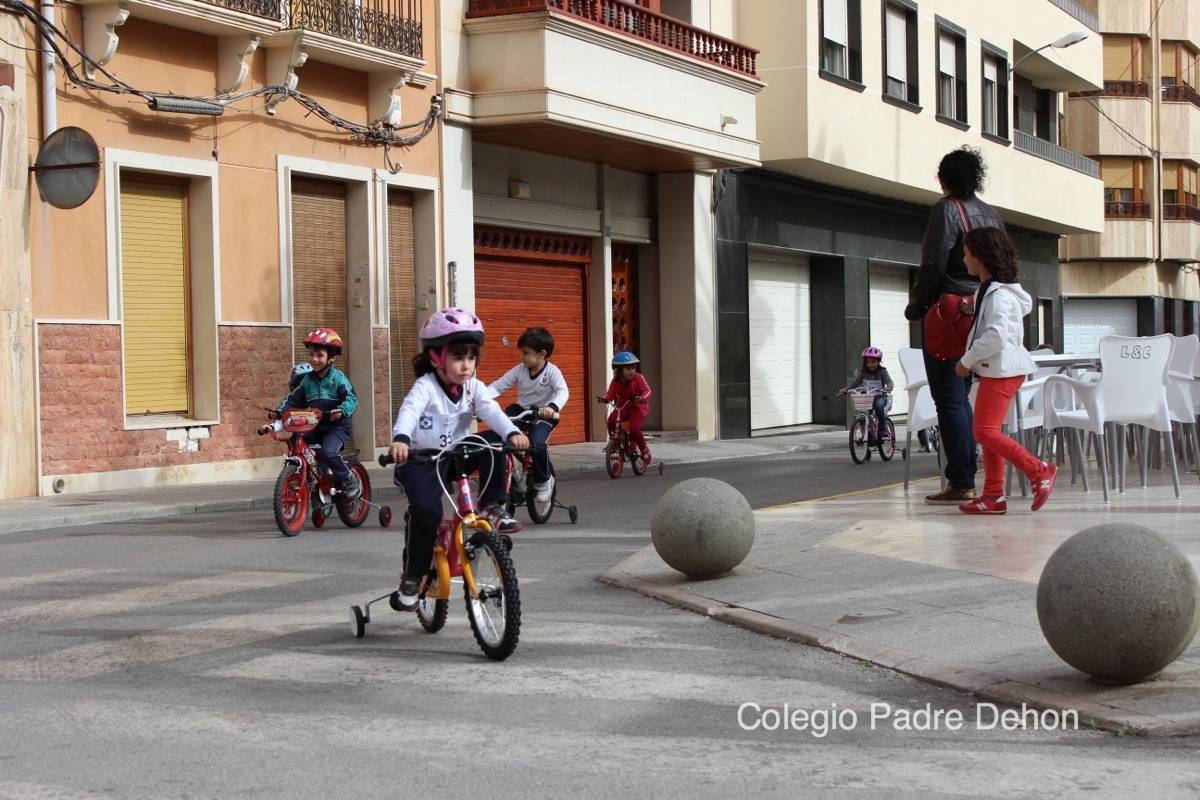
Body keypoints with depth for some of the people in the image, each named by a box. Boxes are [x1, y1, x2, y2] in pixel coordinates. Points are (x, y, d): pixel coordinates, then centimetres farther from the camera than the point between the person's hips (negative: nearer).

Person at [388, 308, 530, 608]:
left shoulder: (473, 387, -2)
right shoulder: (425, 387, -18)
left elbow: (490, 410, -18)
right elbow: (409, 411, -37)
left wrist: (512, 432, -40)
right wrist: (400, 439, -59)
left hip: (454, 456, 5)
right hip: (420, 460, -5)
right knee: (426, 510, -26)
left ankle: (492, 508, -8)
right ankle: (412, 575, -10)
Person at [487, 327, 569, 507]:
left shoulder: (552, 371, -14)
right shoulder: (519, 370, -4)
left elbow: (563, 392, -28)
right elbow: (498, 386, -6)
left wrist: (552, 407, -49)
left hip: (544, 414, -4)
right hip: (521, 410, 4)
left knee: (538, 444, -28)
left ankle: (543, 481, -3)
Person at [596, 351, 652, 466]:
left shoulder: (638, 378, -11)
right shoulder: (616, 381, 0)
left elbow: (647, 390, -17)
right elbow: (610, 394, -2)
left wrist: (642, 398, -39)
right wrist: (604, 398, -25)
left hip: (637, 407, -3)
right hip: (622, 407, 4)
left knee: (634, 429, -24)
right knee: (611, 420, -26)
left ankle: (644, 450, 3)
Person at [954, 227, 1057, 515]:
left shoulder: (999, 295, -16)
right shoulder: (989, 290, 16)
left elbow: (996, 336, -26)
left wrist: (967, 359, -16)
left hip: (1002, 370, -11)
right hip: (994, 370, 11)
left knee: (985, 432, -14)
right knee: (988, 432, 10)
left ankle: (1039, 471, -11)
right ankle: (993, 496, 11)